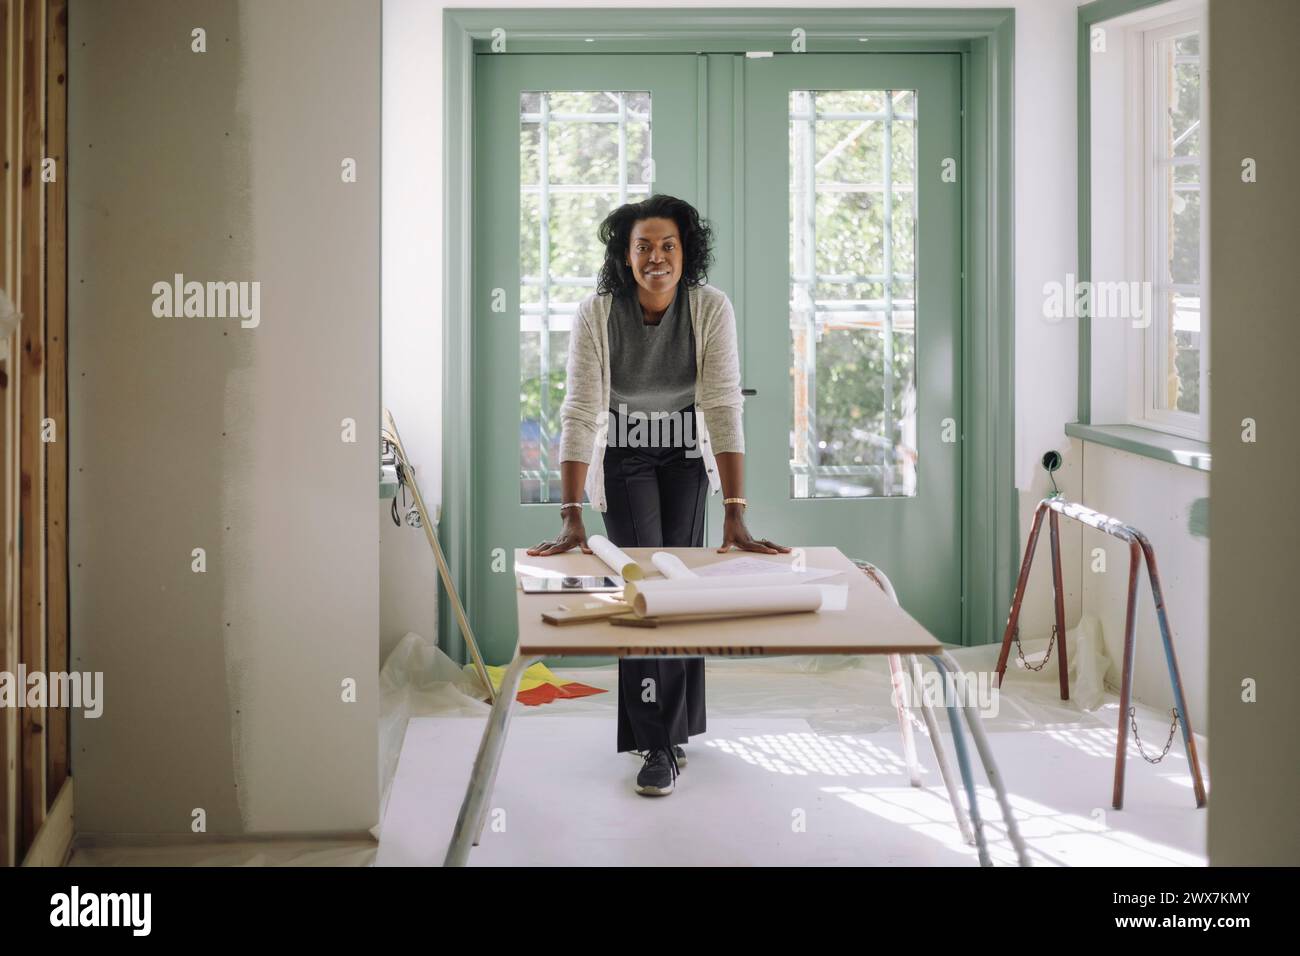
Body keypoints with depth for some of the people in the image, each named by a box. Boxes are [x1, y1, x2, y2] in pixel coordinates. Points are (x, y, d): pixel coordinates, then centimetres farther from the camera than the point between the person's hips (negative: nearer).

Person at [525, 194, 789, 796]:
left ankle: (675, 718, 25)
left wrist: (736, 516, -33)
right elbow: (581, 413, -27)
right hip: (624, 456, -1)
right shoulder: (597, 314, -24)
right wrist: (571, 519, -35)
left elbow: (723, 408, -27)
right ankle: (659, 743, -5)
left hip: (687, 454, 1)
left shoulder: (710, 309, -23)